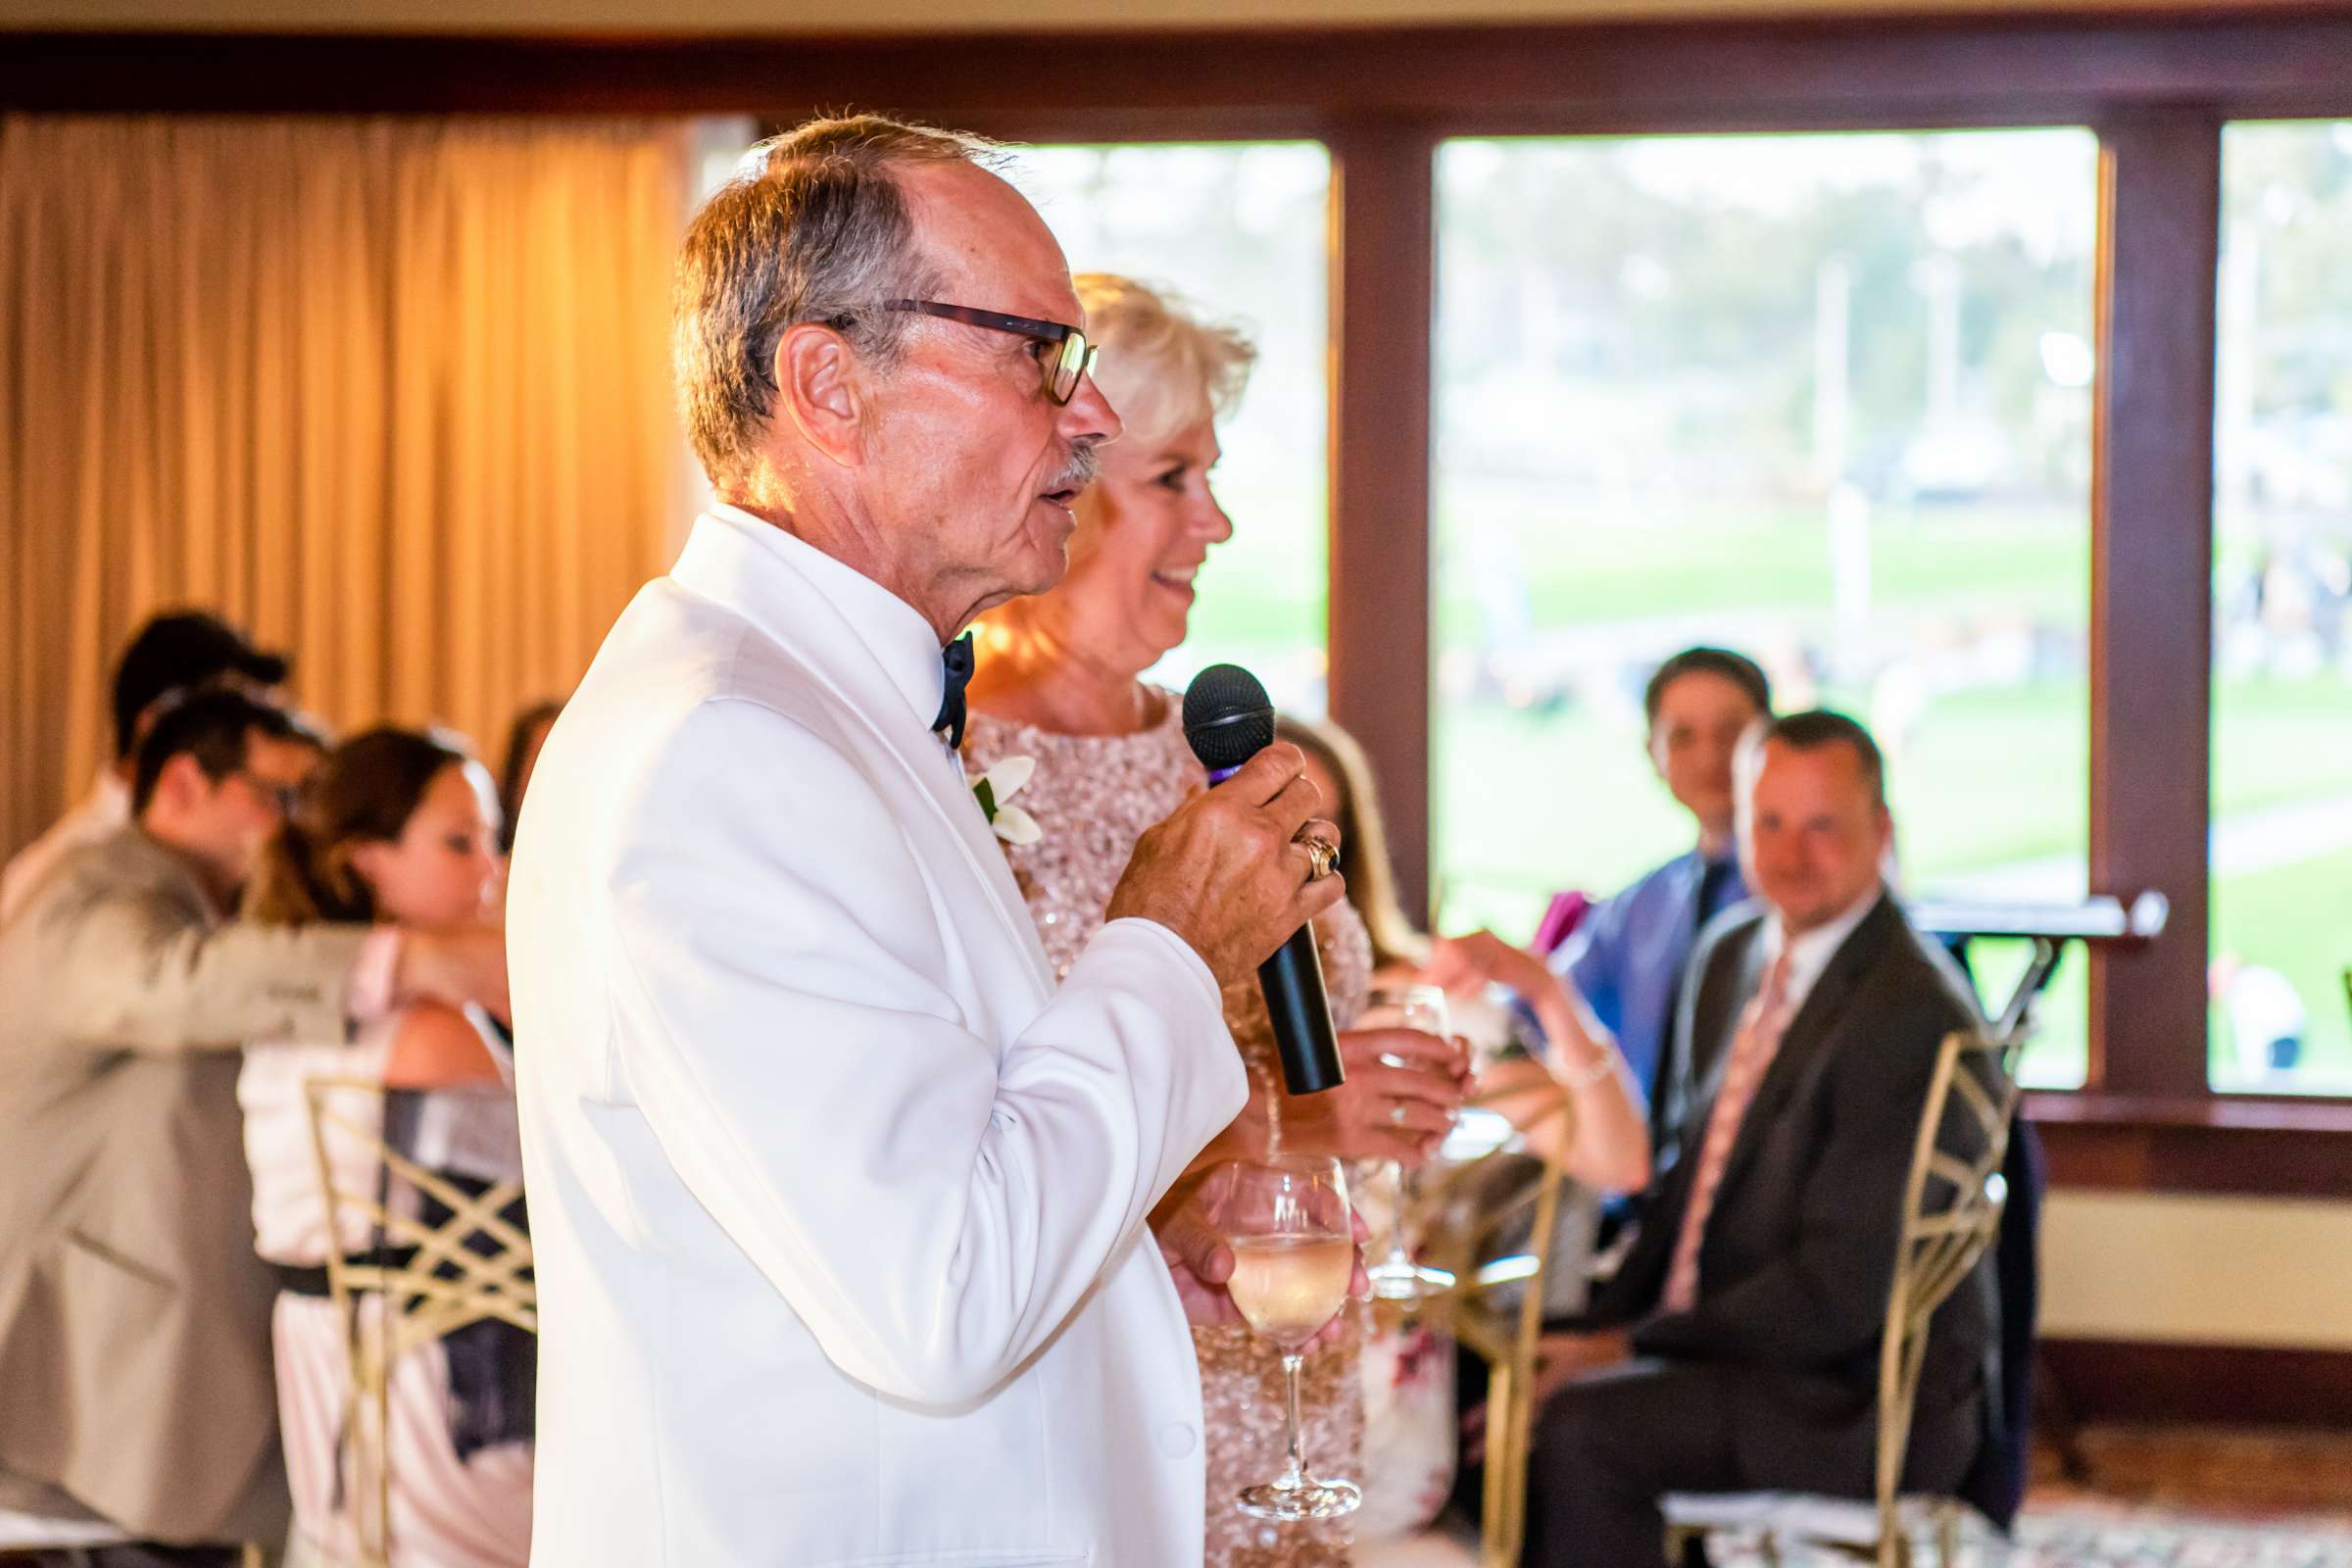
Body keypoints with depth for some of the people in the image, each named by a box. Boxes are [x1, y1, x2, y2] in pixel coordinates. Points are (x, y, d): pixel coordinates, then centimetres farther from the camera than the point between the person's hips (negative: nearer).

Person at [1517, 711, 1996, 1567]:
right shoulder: (1731, 955, 10)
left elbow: (1838, 1291, -20)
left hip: (1860, 1393, -8)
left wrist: (1630, 1347, -17)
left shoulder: (1913, 1015, -19)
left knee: (1581, 1426, -28)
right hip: (1715, 1336, 8)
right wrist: (1604, 1325, 0)